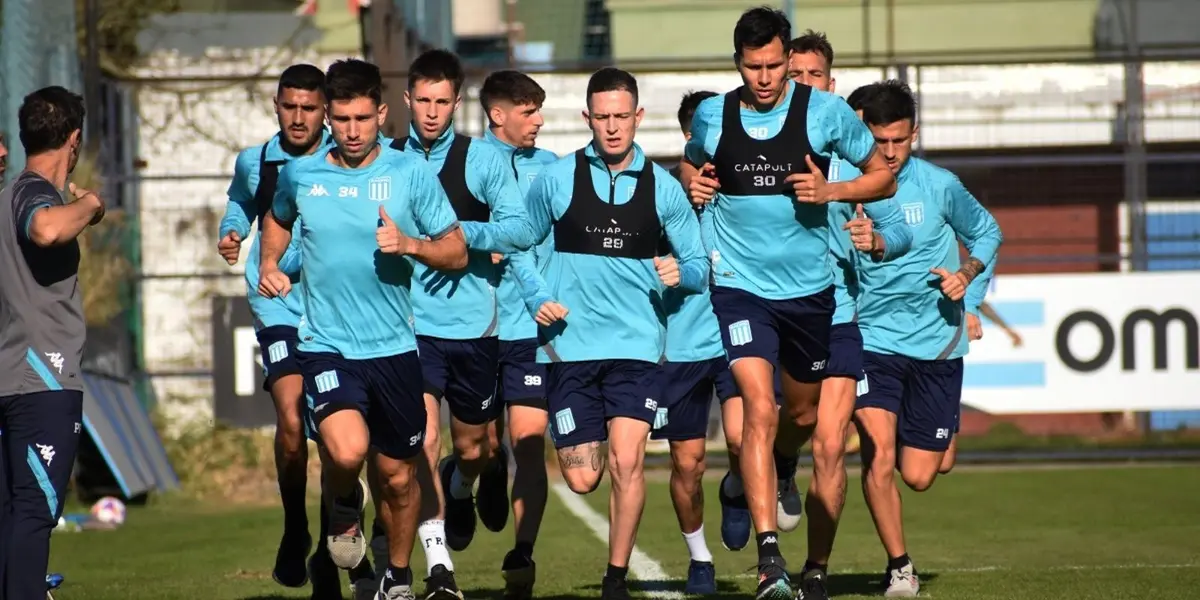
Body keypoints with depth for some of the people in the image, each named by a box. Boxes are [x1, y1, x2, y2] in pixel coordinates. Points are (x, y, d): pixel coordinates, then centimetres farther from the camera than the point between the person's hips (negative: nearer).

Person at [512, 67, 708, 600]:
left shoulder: (663, 187, 4)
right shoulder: (556, 180, 2)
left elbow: (698, 265, 11)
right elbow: (518, 245, 13)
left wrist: (679, 273, -11)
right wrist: (537, 298, -3)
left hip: (636, 343, 0)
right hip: (569, 343, 0)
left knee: (626, 460, -16)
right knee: (582, 479, -2)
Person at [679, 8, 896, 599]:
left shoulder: (824, 111, -6)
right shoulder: (712, 116, -1)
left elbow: (883, 177, 3)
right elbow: (692, 169, 21)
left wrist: (830, 190, -14)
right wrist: (693, 186, -2)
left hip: (809, 286, 2)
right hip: (740, 285, -2)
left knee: (803, 412, 18)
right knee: (759, 410, -18)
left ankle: (779, 473, 55)